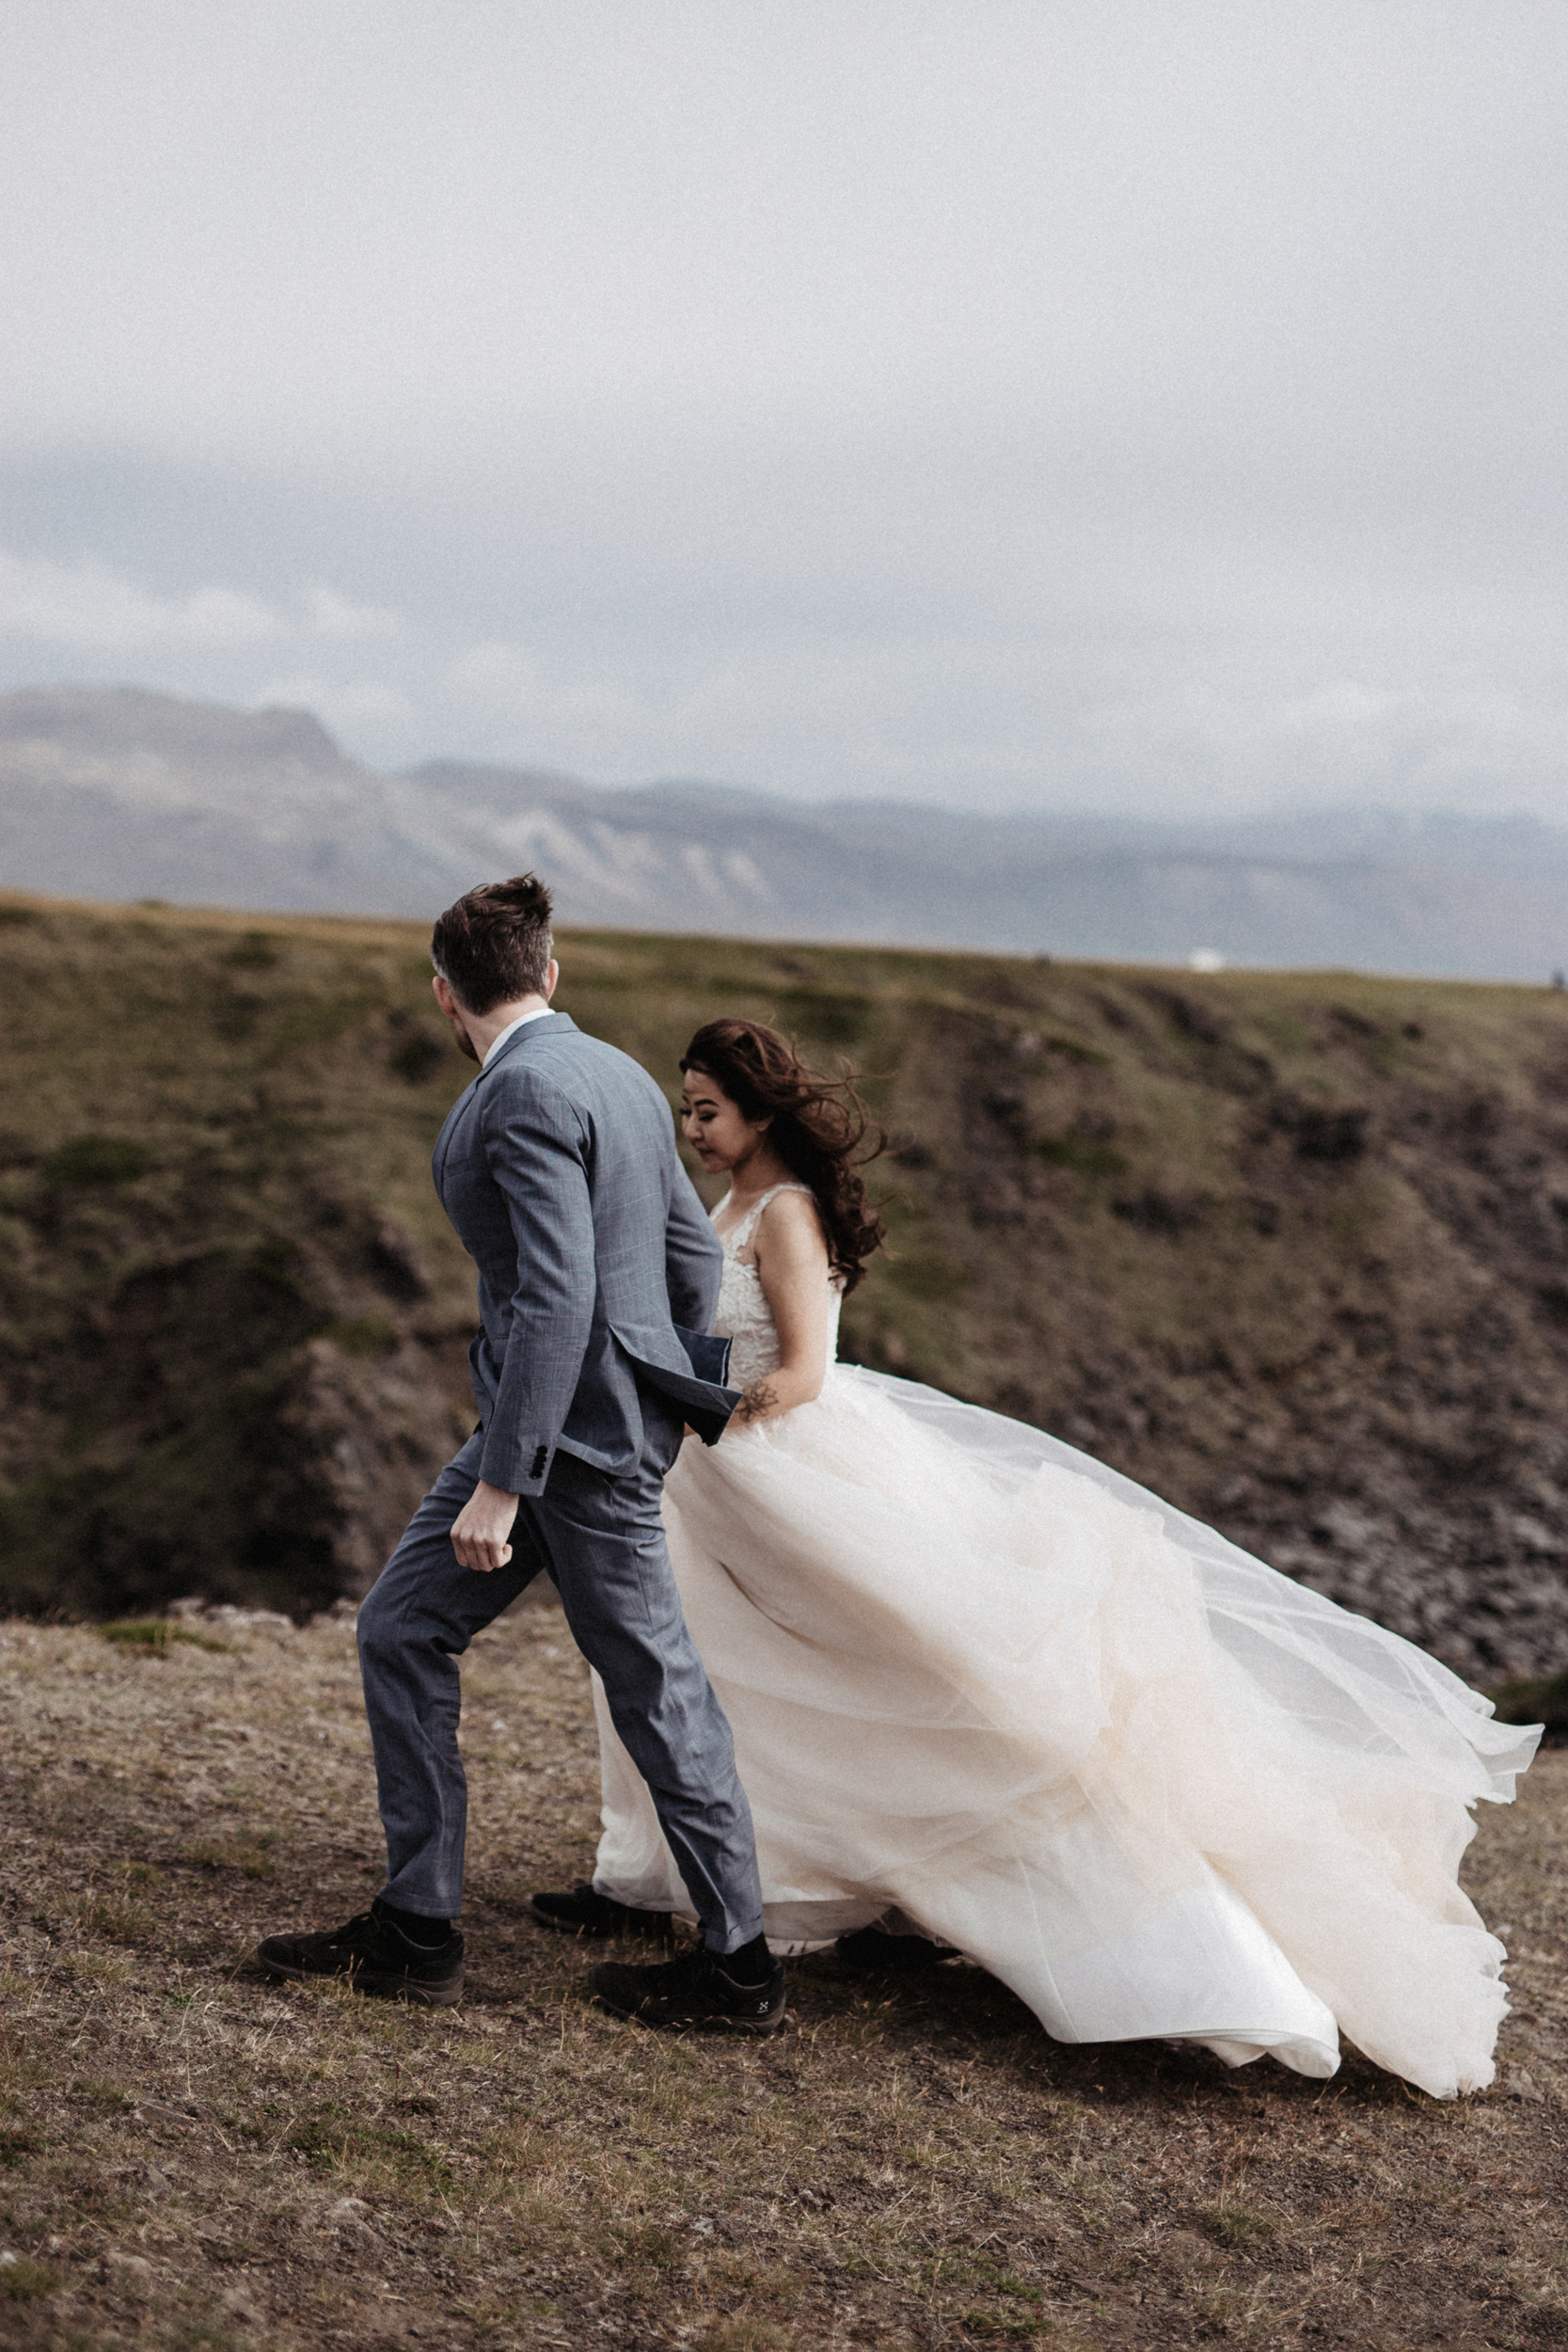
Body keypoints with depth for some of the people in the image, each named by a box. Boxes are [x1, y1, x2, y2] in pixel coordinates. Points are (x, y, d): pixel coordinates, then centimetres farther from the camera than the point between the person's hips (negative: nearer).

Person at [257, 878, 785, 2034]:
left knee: (654, 1688, 2)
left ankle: (740, 1965, 15)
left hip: (581, 1428, -10)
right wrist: (676, 1396, 28)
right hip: (548, 1408, 10)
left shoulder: (526, 1090, -18)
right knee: (402, 1633, 12)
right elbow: (694, 1250, 15)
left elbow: (557, 1293, -25)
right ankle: (417, 1928, 17)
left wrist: (503, 1483, -23)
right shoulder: (619, 1074, 10)